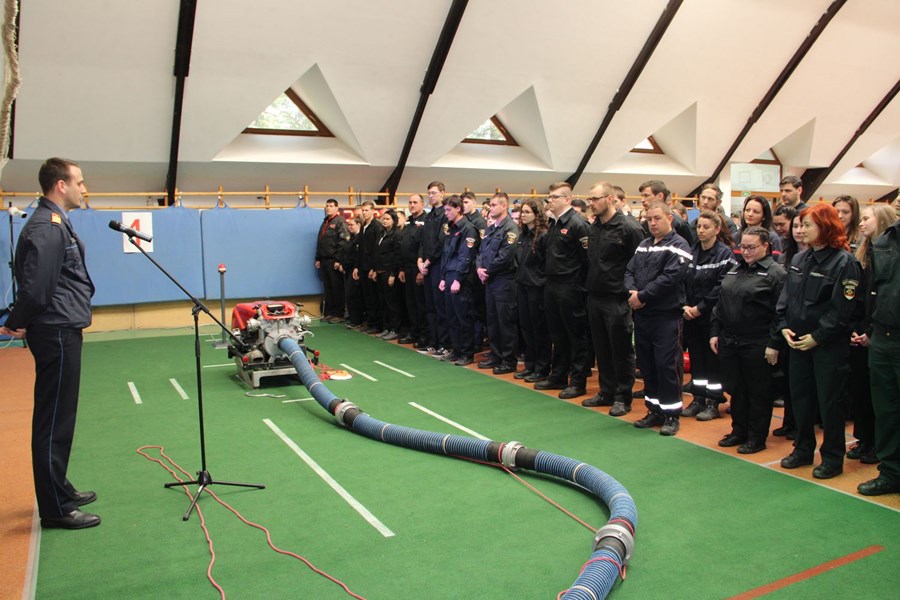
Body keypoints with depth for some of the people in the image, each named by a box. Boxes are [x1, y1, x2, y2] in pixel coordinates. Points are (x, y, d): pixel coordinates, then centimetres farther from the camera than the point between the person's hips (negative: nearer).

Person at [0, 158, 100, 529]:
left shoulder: (56, 223, 16)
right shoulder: (46, 228, -17)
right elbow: (35, 287, -23)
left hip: (62, 332, 10)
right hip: (57, 334, -10)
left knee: (59, 417, 18)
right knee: (54, 420, -3)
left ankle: (59, 489, 31)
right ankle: (55, 508, 6)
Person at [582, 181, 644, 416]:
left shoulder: (628, 228, -12)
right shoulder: (594, 227, 11)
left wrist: (630, 290, -14)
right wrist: (590, 283, 11)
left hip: (617, 299, -7)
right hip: (594, 296, 7)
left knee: (621, 349, 3)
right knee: (602, 348, 14)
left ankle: (623, 397, 14)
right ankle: (607, 391, 27)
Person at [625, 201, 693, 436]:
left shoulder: (678, 246, -8)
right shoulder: (643, 245, 15)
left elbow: (670, 278, -19)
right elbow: (629, 271, 11)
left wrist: (642, 296, -17)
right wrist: (632, 292, -9)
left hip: (666, 317, -7)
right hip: (642, 315, 7)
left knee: (667, 365, -3)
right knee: (646, 364, 12)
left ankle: (671, 414, 9)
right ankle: (654, 410, 25)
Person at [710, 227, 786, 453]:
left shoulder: (775, 273, -7)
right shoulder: (735, 270, 14)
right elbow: (720, 305, 17)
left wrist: (774, 344, -16)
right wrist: (715, 332, 11)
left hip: (757, 345, -6)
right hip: (729, 341, 6)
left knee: (758, 392, 5)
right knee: (736, 389, 14)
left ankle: (757, 438, 16)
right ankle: (739, 431, 28)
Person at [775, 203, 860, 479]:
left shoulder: (844, 262, -12)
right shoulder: (799, 259, 9)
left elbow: (842, 309, -16)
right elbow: (785, 296, 12)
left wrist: (817, 336, -16)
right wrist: (784, 326, -1)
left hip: (828, 344, -6)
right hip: (798, 341, 7)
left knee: (828, 402, 2)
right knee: (800, 397, 13)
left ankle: (833, 458, 17)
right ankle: (803, 449, 28)